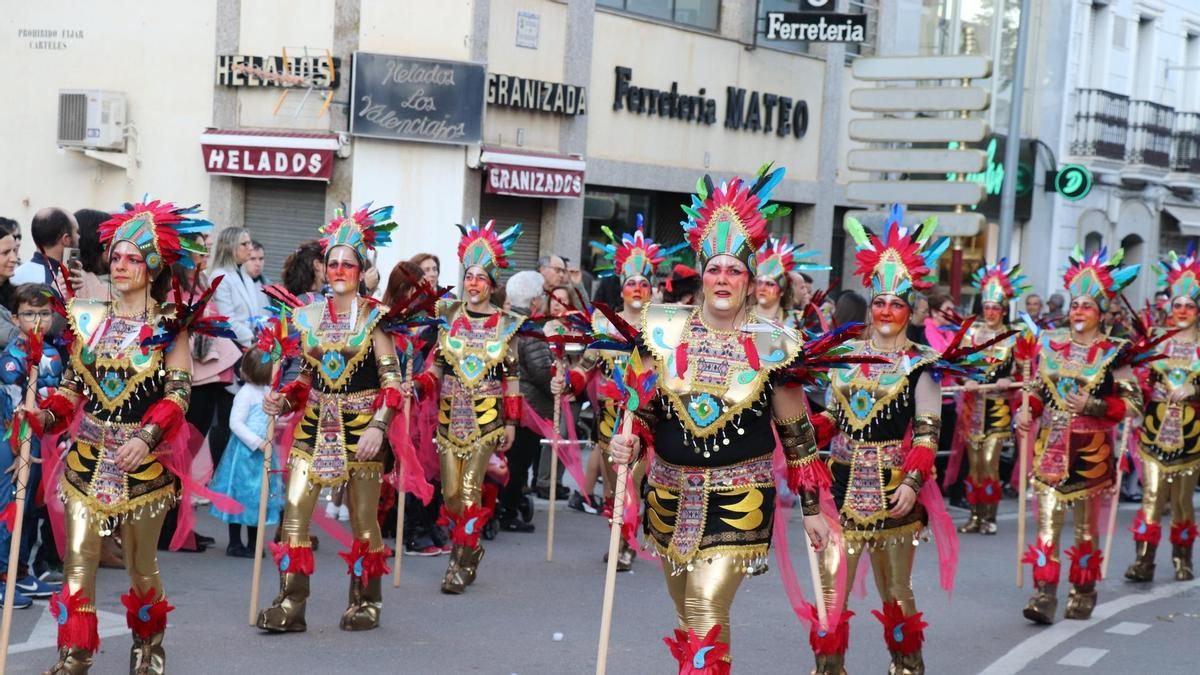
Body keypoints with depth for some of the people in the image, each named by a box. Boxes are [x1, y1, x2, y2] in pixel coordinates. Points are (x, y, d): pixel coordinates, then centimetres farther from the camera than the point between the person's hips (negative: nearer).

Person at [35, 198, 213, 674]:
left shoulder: (169, 325, -3)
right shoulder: (88, 317, 7)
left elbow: (179, 393, -9)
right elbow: (71, 386, 9)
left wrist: (146, 437, -23)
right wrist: (45, 416, -10)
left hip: (143, 460, -3)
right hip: (87, 456, 3)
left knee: (141, 564, 9)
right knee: (78, 560, -4)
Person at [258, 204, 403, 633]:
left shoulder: (373, 316, -3)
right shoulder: (308, 315, 9)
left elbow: (392, 379, -6)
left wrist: (378, 425, -17)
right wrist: (282, 401, -2)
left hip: (360, 424, -3)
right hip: (315, 422, 4)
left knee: (363, 519, 5)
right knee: (293, 510, -6)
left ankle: (365, 602, 22)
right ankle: (290, 605, -1)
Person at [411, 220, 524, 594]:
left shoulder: (506, 323, 2)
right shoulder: (449, 315, 6)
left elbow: (512, 377, 5)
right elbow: (435, 364, 6)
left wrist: (511, 422, 3)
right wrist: (419, 384, -14)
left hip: (487, 416, -2)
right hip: (449, 414, 2)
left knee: (469, 490, -7)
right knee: (450, 491, 2)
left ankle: (462, 562, 3)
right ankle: (469, 550, 24)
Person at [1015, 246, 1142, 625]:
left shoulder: (1113, 353, -3)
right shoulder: (1050, 344, 8)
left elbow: (1133, 404, -5)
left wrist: (1093, 405, -18)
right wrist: (1027, 412, -2)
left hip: (1090, 451, -2)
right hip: (1050, 447, 2)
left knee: (1086, 524, 8)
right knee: (1047, 519, -5)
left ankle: (1083, 593, 21)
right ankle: (1044, 594, -6)